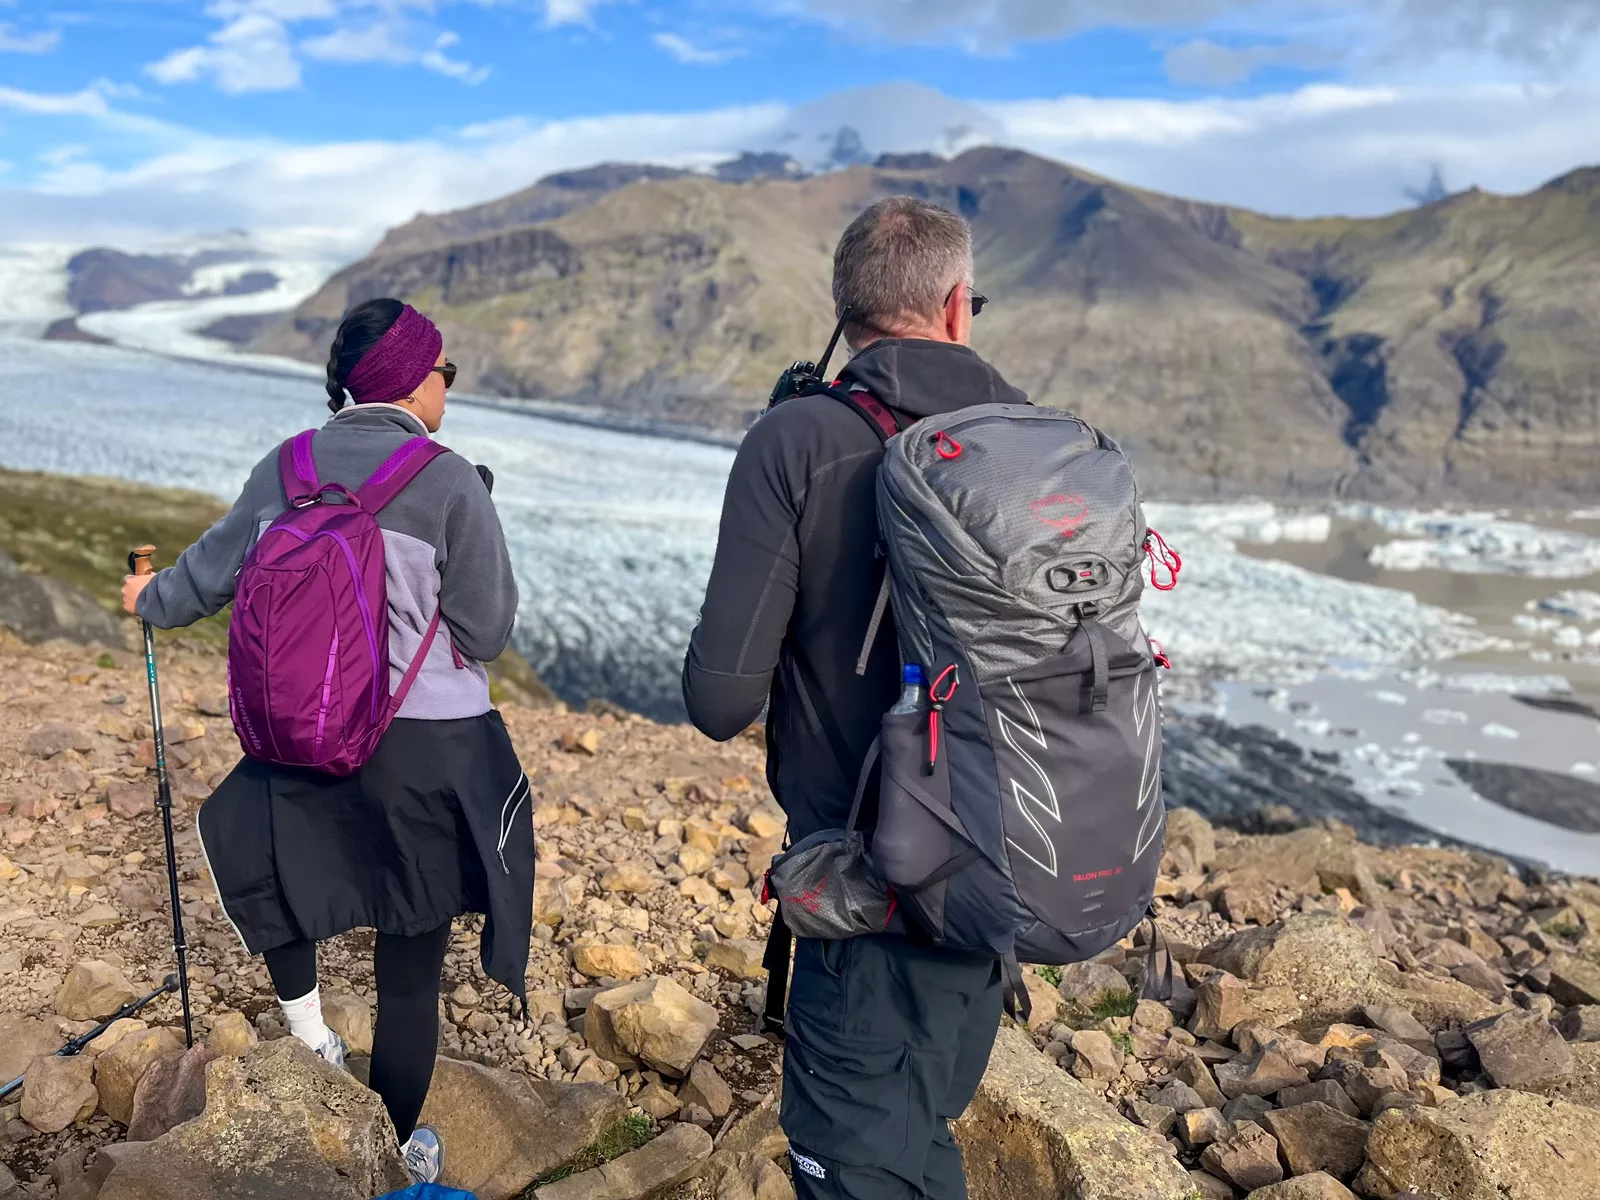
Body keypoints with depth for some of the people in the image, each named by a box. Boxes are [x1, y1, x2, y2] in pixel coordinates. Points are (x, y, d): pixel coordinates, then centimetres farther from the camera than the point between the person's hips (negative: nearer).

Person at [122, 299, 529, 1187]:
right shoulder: (450, 483, -16)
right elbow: (486, 634, -11)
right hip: (427, 753, -4)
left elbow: (209, 573, 13)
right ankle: (398, 1150, 28)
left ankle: (302, 1016, 46)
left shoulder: (284, 470, -2)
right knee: (410, 970, 11)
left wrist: (151, 600, 34)